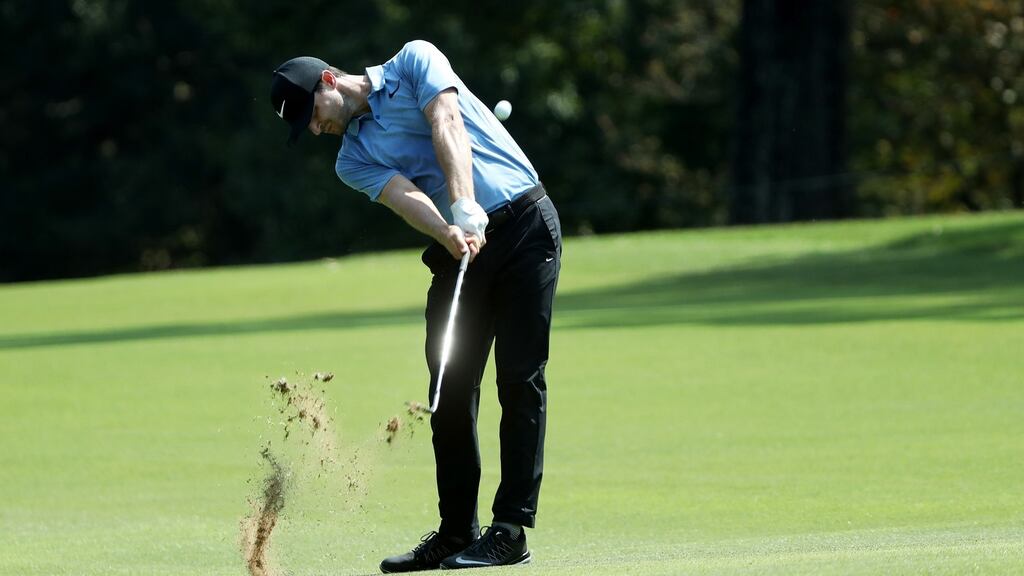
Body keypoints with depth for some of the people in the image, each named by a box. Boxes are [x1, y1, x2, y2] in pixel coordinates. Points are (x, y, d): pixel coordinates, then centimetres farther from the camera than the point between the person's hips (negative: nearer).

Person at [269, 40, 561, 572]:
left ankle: (511, 531, -9)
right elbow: (404, 195, -10)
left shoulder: (414, 61, 2)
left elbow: (447, 126, -15)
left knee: (519, 378, -8)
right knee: (451, 386, 1)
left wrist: (467, 207, -30)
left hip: (525, 221, -5)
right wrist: (448, 232, -31)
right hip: (459, 246, 5)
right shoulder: (353, 160, 10)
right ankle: (457, 531, 9)